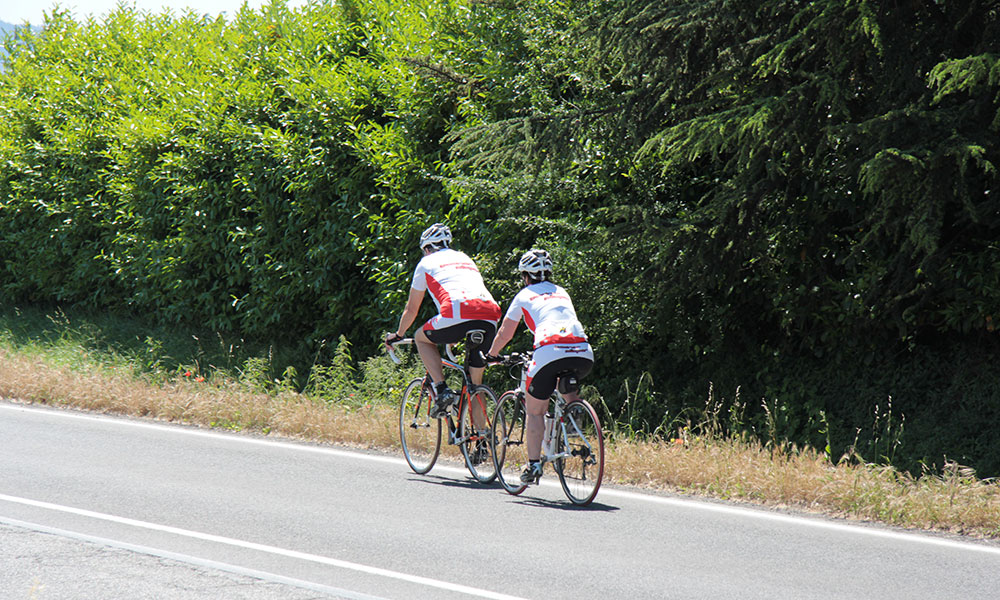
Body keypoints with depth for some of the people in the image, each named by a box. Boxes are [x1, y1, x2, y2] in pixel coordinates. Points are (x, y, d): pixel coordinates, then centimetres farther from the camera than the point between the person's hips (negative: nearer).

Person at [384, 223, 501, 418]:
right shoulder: (466, 259, 37)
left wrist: (398, 335, 47)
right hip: (490, 319, 5)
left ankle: (442, 390, 7)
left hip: (457, 314, -5)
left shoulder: (427, 262, 23)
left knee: (421, 338, 24)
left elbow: (411, 309, 29)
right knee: (475, 382, 21)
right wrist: (454, 338, 62)